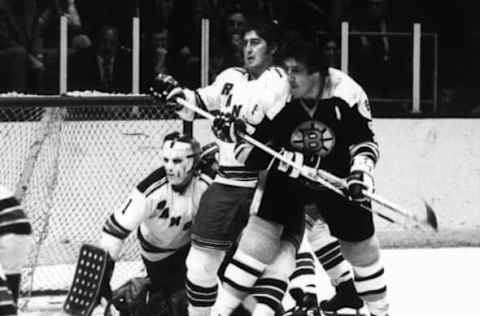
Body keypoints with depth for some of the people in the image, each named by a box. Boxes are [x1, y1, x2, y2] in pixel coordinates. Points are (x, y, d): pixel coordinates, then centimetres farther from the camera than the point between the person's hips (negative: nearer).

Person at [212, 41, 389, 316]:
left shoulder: (346, 93, -22)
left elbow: (365, 140, -11)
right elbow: (254, 151, -13)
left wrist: (361, 172, -27)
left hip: (338, 177, 0)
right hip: (288, 177, 0)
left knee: (361, 242, 8)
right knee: (261, 230, -12)